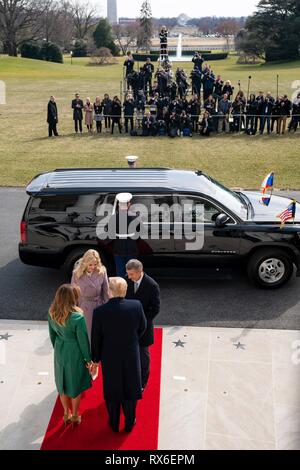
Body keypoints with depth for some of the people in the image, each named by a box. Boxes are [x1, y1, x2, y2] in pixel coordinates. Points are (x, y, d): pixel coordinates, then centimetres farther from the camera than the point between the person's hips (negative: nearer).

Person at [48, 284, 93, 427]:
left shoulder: (51, 314, -13)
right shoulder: (77, 317, -29)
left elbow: (52, 335, 1)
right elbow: (83, 340, -18)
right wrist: (88, 359, -3)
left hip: (59, 352, 5)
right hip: (75, 354, -4)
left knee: (63, 384, 23)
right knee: (75, 385, 18)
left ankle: (66, 414, 42)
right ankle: (75, 416, 35)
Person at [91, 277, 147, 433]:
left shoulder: (99, 312, -23)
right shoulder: (136, 306, -20)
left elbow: (96, 339, -12)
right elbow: (142, 327, -2)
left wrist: (95, 359, 4)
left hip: (110, 357, -1)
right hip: (131, 356, 1)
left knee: (112, 390, 21)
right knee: (130, 389, 21)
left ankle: (114, 424, 39)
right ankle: (129, 423, 38)